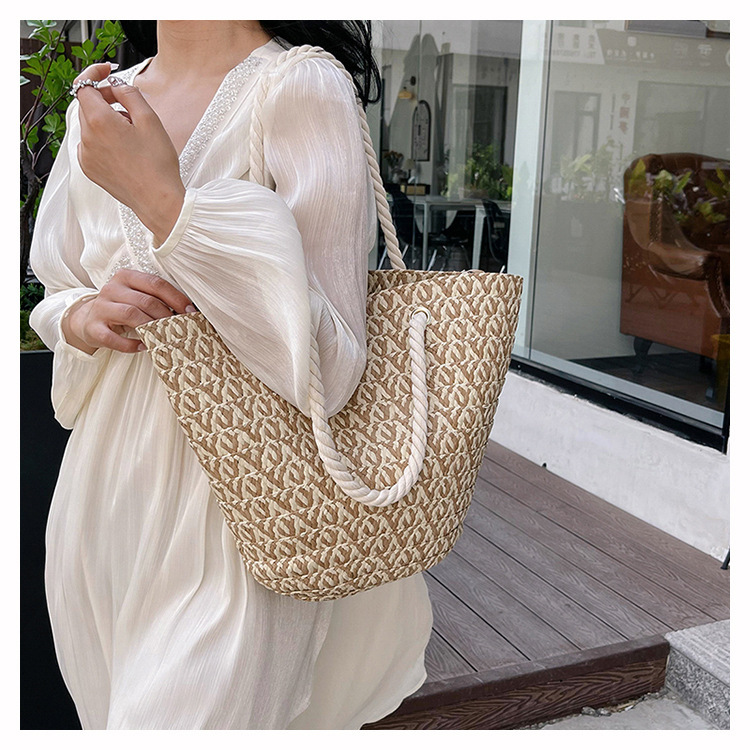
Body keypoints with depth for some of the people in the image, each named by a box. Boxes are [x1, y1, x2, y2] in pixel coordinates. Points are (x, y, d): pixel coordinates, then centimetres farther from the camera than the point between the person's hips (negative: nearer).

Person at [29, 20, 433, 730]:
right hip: (99, 497, 7)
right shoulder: (100, 104, 7)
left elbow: (325, 370, -21)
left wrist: (161, 196, -25)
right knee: (115, 713, 23)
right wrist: (87, 317, -8)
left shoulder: (301, 89, -13)